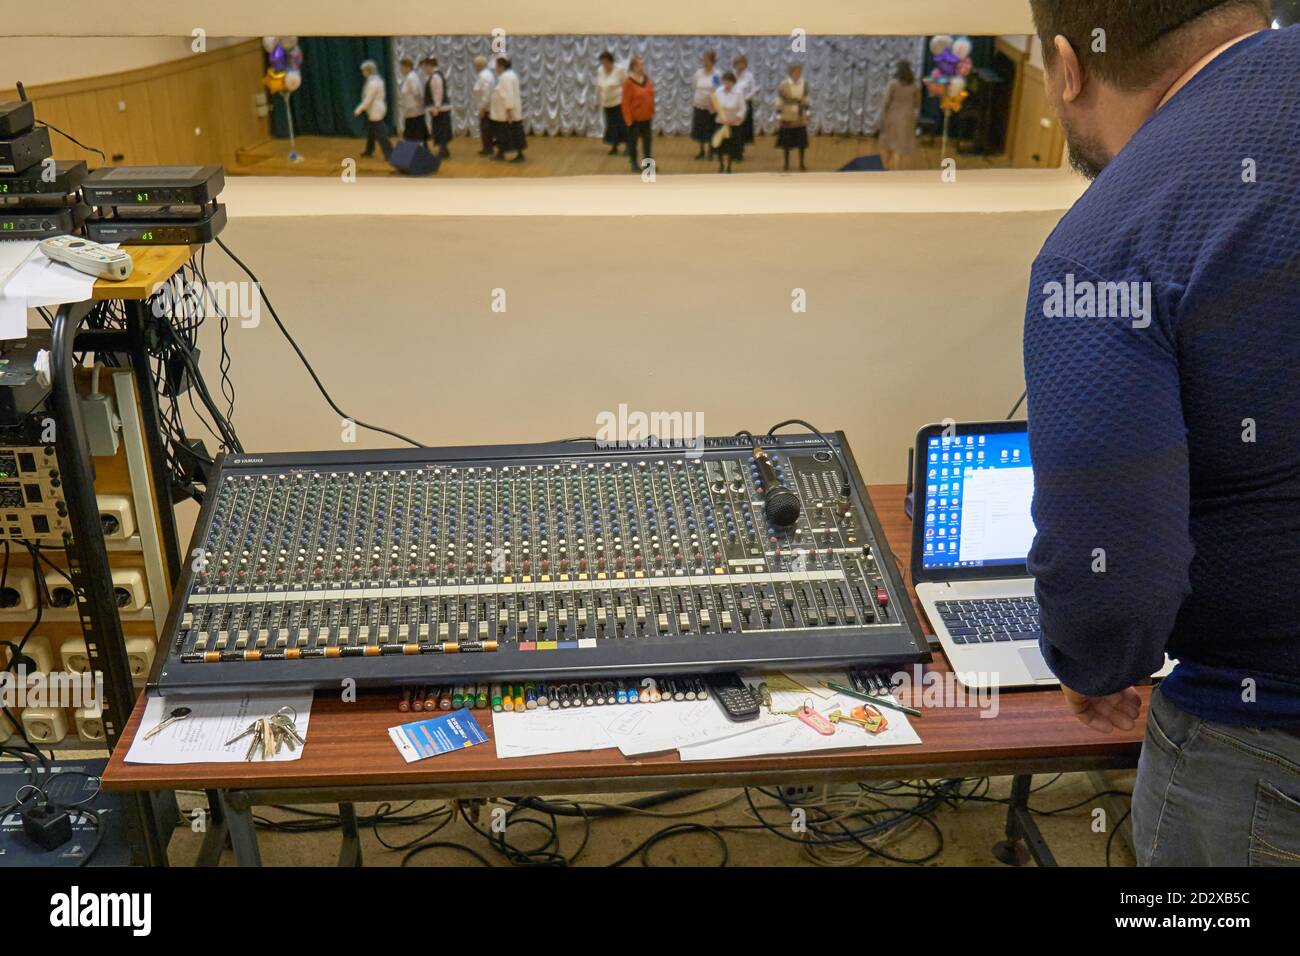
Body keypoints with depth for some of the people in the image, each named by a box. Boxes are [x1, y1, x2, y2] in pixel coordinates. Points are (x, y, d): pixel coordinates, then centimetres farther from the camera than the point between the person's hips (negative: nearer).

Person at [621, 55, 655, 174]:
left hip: (646, 117, 6)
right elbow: (626, 103, -15)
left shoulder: (648, 80, 3)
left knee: (647, 140, 12)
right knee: (633, 141, 6)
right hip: (635, 118, -6)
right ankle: (634, 164, 17)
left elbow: (651, 98, 12)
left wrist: (652, 113, 10)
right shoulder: (628, 82, -16)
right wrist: (629, 119, -17)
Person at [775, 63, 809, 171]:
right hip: (787, 119, -3)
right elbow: (779, 103, -10)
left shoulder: (804, 85, -1)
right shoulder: (783, 85, -13)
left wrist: (807, 114, 11)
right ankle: (787, 164, 20)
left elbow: (805, 101, 10)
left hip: (801, 119, 3)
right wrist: (778, 117, -10)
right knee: (786, 142, 6)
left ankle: (801, 164, 20)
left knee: (802, 142, 8)